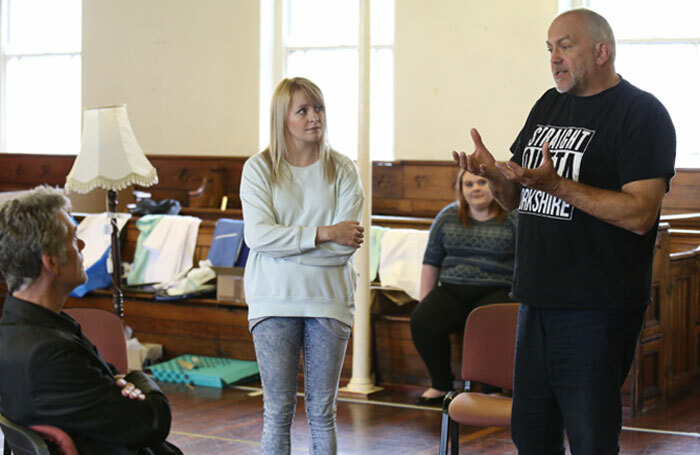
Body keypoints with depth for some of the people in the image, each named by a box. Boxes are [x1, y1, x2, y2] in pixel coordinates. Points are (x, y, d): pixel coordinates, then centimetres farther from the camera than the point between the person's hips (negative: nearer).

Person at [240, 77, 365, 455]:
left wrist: (284, 244, -11)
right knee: (278, 411, 2)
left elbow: (345, 245, -7)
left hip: (328, 300, 1)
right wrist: (323, 234, -14)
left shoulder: (343, 171, 4)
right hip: (275, 301, -1)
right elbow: (257, 236, -11)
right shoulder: (258, 169, 2)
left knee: (322, 411, 6)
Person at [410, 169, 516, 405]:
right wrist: (425, 303, 10)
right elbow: (431, 262, 17)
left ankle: (491, 388, -15)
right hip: (452, 292, 4)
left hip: (496, 291, -4)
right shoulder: (447, 217, 14)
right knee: (421, 320, -23)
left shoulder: (513, 220, 1)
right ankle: (441, 384, -4)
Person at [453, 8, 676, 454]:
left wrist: (557, 185, -26)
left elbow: (640, 213, -18)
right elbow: (515, 198, 18)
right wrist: (495, 174, -5)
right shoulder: (549, 105, 14)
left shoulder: (642, 113, -9)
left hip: (596, 312, -7)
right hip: (537, 301, 8)